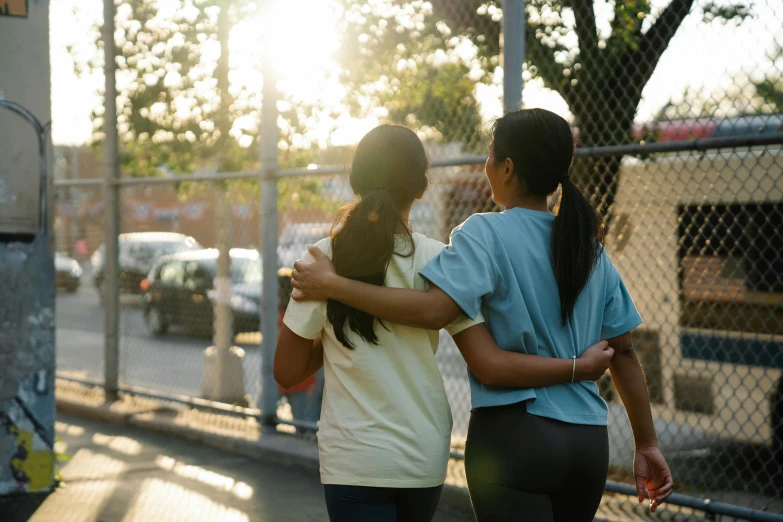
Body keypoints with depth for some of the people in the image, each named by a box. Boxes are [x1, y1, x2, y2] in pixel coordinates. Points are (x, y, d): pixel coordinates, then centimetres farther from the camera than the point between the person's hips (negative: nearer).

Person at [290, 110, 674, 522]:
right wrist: (647, 445, 18)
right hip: (589, 442, 6)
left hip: (514, 434, -6)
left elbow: (434, 309, -23)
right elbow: (623, 352, 12)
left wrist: (333, 285, -17)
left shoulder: (486, 233, -8)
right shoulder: (589, 248, 11)